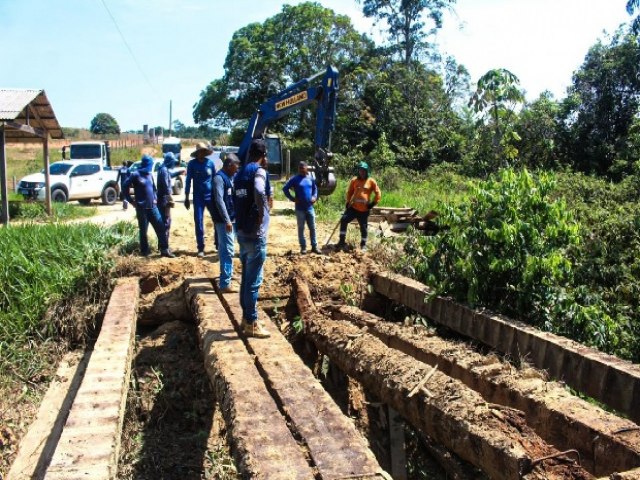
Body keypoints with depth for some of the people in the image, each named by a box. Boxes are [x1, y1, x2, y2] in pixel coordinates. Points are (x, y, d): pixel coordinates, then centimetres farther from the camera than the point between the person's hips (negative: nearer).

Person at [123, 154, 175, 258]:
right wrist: (132, 201, -6)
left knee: (160, 227, -1)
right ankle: (144, 251, 14)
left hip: (152, 207, 5)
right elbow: (125, 187, -6)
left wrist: (155, 198, 10)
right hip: (142, 208, -5)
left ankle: (164, 250, 3)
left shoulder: (150, 175, 11)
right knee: (143, 230, 4)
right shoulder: (136, 175, -8)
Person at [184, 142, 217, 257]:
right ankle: (200, 248, 8)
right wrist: (186, 198, -2)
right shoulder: (192, 164, -4)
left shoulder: (210, 162, 0)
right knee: (199, 222, 0)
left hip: (211, 196, 1)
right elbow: (188, 181, 0)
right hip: (198, 197, -1)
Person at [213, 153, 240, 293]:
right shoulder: (219, 178, -14)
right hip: (224, 221, -9)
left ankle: (227, 274, 35)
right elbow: (219, 200, -22)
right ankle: (225, 283, -8)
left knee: (226, 249, 21)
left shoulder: (230, 177, 14)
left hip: (232, 219, 9)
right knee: (227, 250, -9)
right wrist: (227, 220, -24)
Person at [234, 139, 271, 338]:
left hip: (242, 232, 9)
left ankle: (246, 317, 26)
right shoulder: (259, 171, -13)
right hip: (255, 234, -9)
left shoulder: (241, 172, 13)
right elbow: (259, 192, -34)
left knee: (246, 278, 17)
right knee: (253, 281, -1)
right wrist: (262, 216, -22)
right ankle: (251, 323, 6)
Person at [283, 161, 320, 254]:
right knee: (301, 228, 5)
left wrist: (314, 197, 3)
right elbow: (285, 188, -4)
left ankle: (314, 246, 16)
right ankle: (303, 247, 13)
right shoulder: (295, 179, -6)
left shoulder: (311, 178, 5)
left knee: (312, 228, 7)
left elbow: (315, 188, 21)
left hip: (310, 207, 3)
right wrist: (292, 198, -9)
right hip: (300, 208, -3)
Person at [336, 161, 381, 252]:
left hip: (364, 210, -2)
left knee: (363, 227, 6)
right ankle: (342, 241, -3)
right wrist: (348, 202, 7)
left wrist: (373, 203, -4)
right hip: (353, 207, 2)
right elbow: (349, 192, 17)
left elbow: (378, 194, 4)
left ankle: (363, 245, 23)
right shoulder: (354, 180, 4)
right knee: (343, 220, -12)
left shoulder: (371, 181, -2)